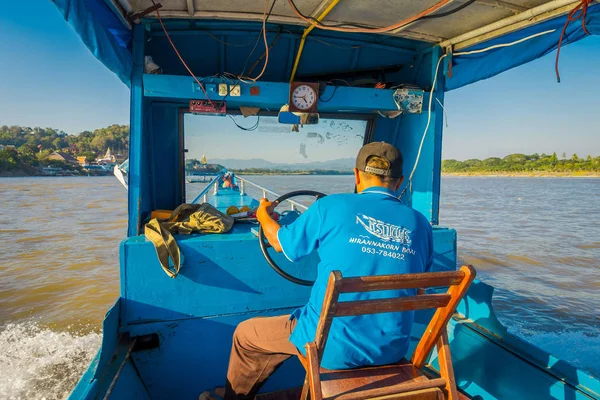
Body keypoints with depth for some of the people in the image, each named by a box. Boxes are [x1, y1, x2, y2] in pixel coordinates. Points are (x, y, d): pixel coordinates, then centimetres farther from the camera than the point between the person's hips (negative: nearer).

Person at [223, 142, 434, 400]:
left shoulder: (331, 206, -11)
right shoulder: (421, 224, 0)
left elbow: (281, 243, 5)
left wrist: (264, 215, 27)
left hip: (333, 347, -5)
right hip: (391, 349, 5)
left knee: (245, 335, 19)